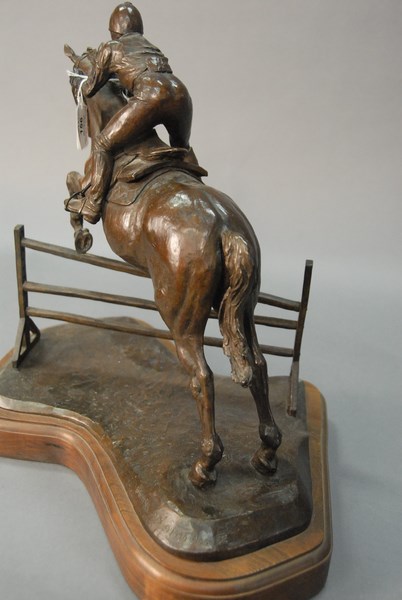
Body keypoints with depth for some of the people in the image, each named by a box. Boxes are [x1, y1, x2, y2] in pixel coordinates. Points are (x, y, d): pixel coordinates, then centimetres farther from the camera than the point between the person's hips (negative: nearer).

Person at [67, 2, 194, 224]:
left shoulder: (109, 48, 19)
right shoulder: (149, 46, 34)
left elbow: (90, 91, 26)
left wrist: (80, 85, 47)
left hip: (150, 96, -5)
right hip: (180, 93, 6)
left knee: (103, 144, 5)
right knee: (181, 147, 32)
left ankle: (91, 206, 0)